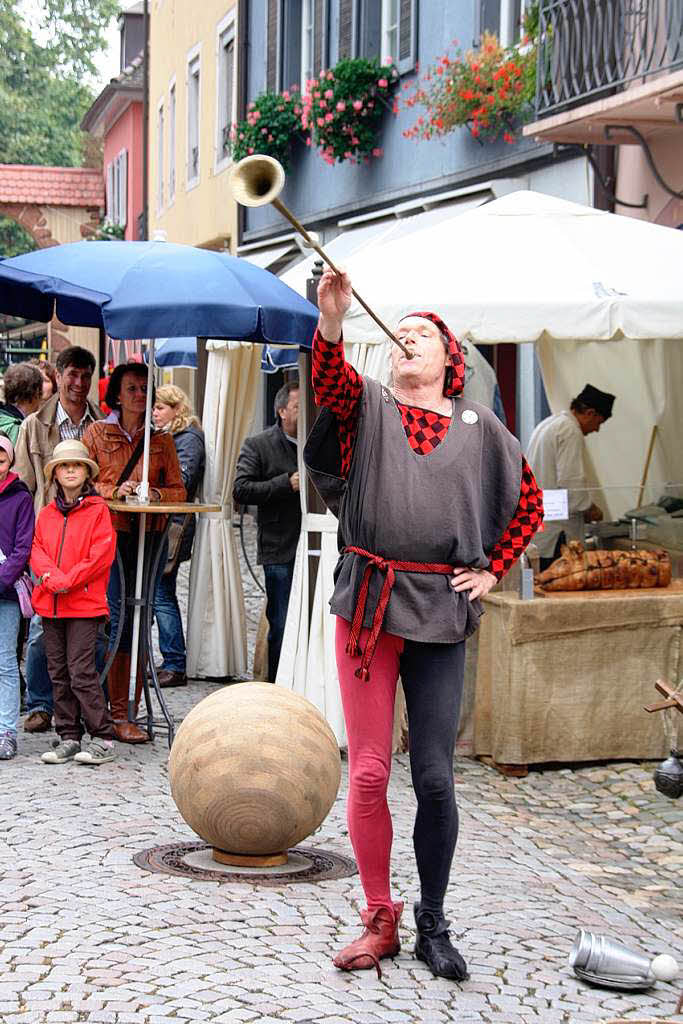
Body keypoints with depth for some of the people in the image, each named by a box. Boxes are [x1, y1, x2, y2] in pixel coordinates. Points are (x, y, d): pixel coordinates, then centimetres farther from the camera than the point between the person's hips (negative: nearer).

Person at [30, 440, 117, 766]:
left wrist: (68, 581, -14)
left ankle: (103, 739, -2)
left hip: (85, 603, -6)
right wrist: (52, 577, -12)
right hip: (50, 604, 6)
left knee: (81, 672, -10)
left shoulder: (97, 510, -2)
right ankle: (69, 738, 15)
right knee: (59, 674, 8)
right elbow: (36, 549, 7)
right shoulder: (46, 514, 13)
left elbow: (101, 554, -9)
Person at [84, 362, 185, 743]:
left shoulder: (162, 439, 14)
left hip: (147, 536, 3)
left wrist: (155, 494, -6)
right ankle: (118, 714, -7)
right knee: (117, 619, -11)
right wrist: (113, 491, -11)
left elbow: (179, 490, 14)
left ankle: (127, 712, 4)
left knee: (139, 623, 0)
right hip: (108, 535, -3)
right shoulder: (97, 433, 9)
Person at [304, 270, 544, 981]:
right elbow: (329, 380, -15)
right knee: (368, 772, 1)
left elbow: (528, 505, 21)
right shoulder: (369, 404, 8)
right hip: (368, 606, 0)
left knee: (434, 777, -1)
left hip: (441, 611, 0)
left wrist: (493, 573, 11)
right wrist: (331, 321, -33)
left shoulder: (479, 426, 11)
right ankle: (379, 920, 15)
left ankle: (433, 924, 16)